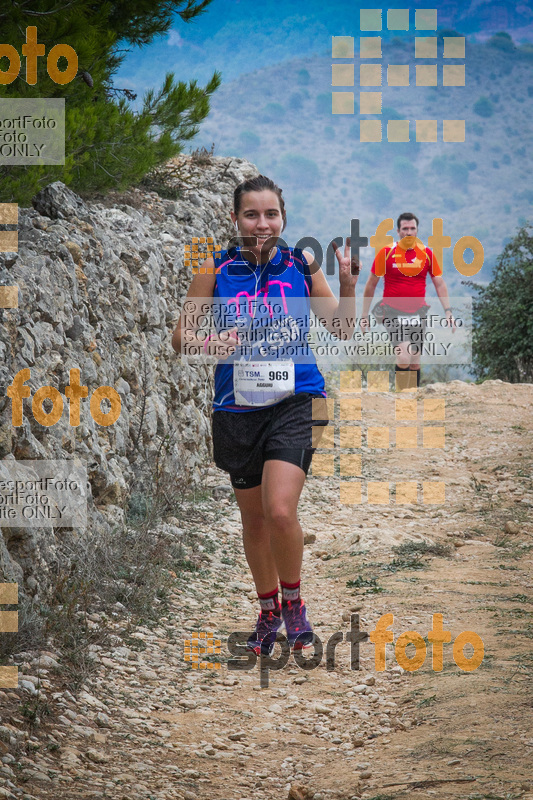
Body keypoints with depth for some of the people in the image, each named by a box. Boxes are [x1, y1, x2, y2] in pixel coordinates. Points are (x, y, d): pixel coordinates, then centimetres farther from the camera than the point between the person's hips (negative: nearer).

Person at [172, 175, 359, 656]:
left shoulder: (301, 265, 0)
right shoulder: (216, 269, 0)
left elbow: (343, 330, 8)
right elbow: (181, 335, 4)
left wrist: (348, 284, -9)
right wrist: (209, 344, -17)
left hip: (294, 403, -2)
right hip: (237, 408, 2)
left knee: (280, 511, -20)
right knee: (253, 515, 12)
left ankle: (293, 601, 5)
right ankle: (268, 610, 34)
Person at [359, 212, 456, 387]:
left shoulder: (427, 253, 3)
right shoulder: (386, 253, -4)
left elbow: (440, 284, 10)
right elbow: (371, 285, 4)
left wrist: (447, 311, -1)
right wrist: (364, 315, 4)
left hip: (418, 314, 3)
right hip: (393, 312, -3)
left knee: (415, 361, 7)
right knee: (404, 357, -21)